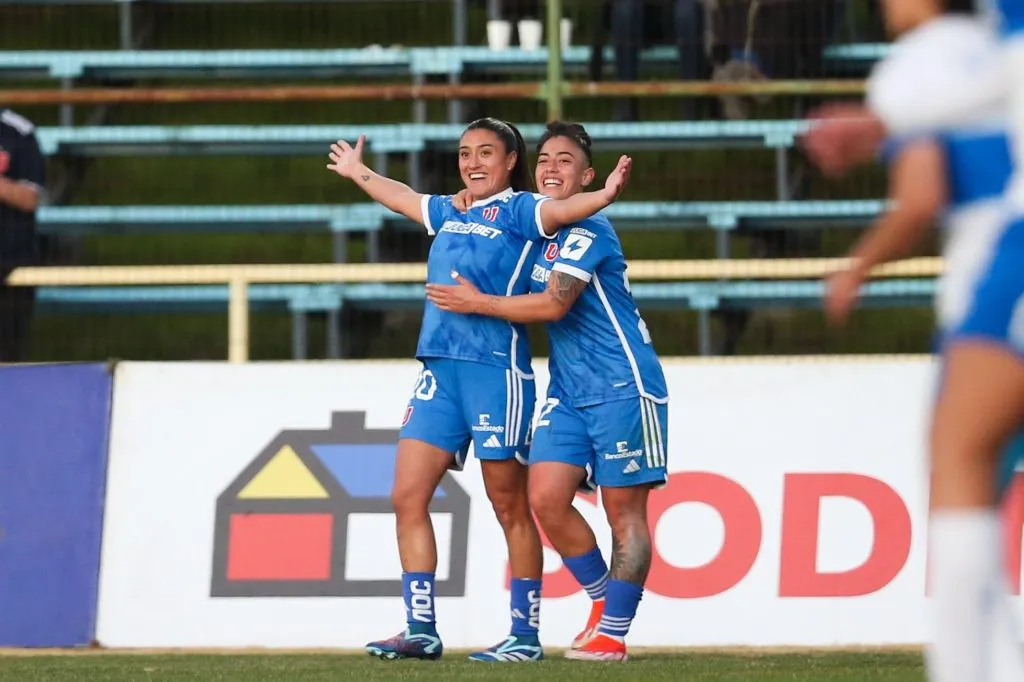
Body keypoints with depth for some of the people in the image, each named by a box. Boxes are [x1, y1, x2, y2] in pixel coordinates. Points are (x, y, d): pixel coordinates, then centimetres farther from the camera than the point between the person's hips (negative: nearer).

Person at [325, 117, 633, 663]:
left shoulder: (517, 210, -2)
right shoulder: (451, 213, 18)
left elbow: (559, 210, -22)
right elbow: (404, 199, 38)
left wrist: (603, 196, -41)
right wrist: (358, 173, 53)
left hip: (496, 368, -7)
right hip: (439, 368, 7)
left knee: (510, 509, 0)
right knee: (408, 497, 1)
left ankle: (525, 635, 6)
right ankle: (421, 629, 6)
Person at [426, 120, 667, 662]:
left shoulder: (587, 230, -12)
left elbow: (554, 304, -20)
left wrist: (476, 303, -10)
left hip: (622, 387, -8)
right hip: (567, 391, 8)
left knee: (623, 509, -3)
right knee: (545, 497, -5)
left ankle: (612, 633, 0)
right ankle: (602, 601, 12)